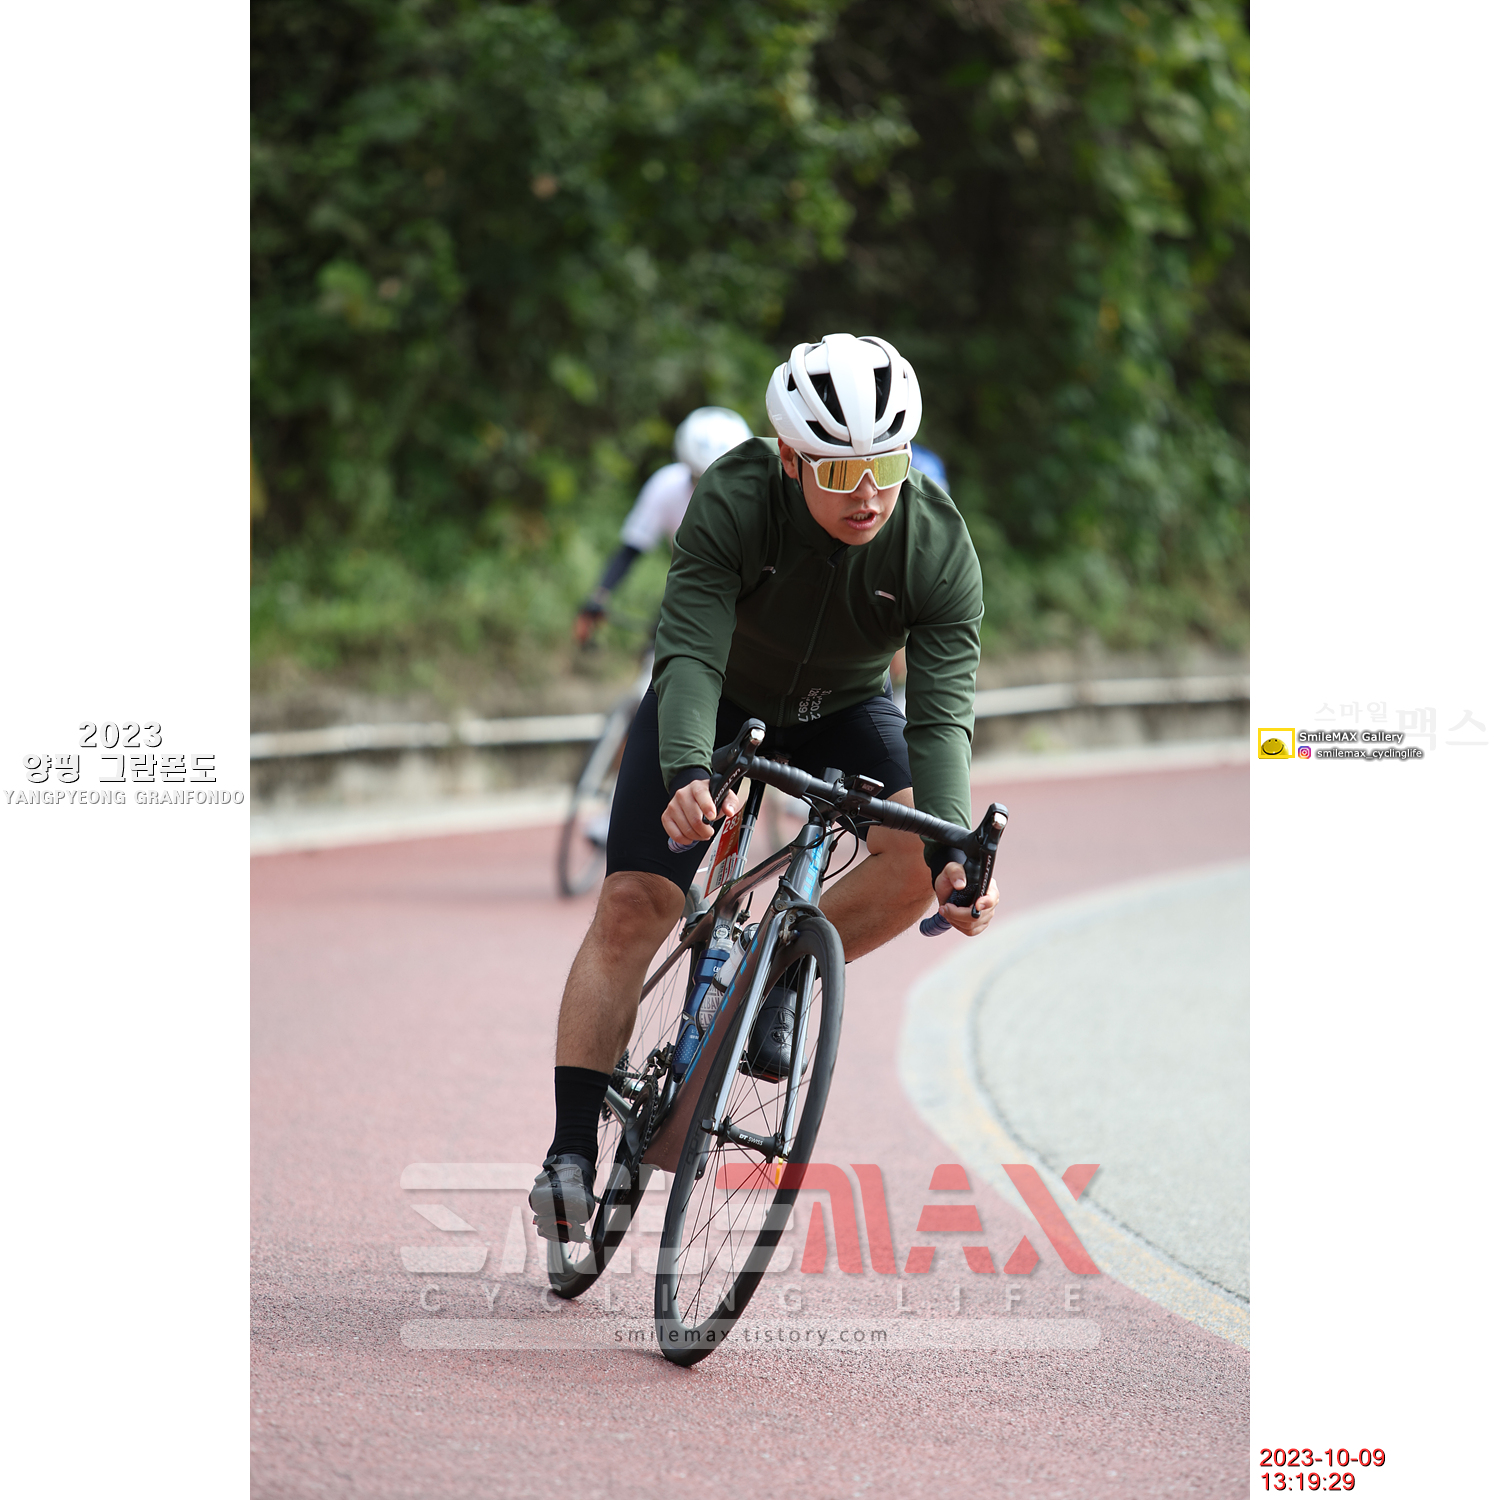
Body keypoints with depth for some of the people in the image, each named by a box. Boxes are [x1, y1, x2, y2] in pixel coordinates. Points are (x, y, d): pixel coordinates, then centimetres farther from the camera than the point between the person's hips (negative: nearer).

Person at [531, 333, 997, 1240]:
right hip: (717, 703, -2)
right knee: (632, 909, -14)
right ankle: (571, 1151, -11)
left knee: (919, 859, -25)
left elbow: (942, 713, -32)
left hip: (842, 715, 2)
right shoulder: (734, 502, -32)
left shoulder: (940, 546, -28)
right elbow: (689, 653, -39)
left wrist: (956, 851, -47)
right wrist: (686, 774, -58)